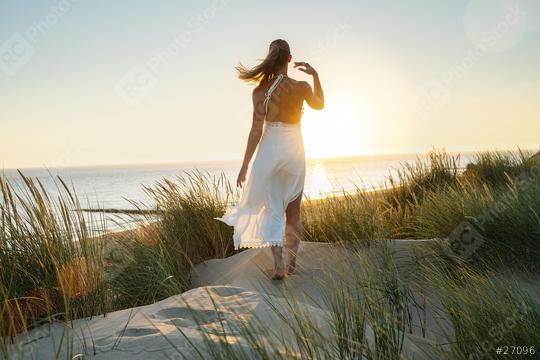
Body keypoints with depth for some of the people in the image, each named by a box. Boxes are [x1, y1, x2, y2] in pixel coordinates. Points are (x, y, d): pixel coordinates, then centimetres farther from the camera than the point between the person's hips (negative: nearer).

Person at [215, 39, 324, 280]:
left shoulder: (261, 91, -8)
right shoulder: (301, 87, -3)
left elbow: (256, 130, -9)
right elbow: (320, 104, 19)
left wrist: (245, 164, -3)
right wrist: (315, 75, 19)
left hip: (270, 151, -2)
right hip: (294, 151, 2)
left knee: (272, 209, 6)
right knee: (293, 210, 13)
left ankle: (279, 264, -5)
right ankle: (292, 263, 20)